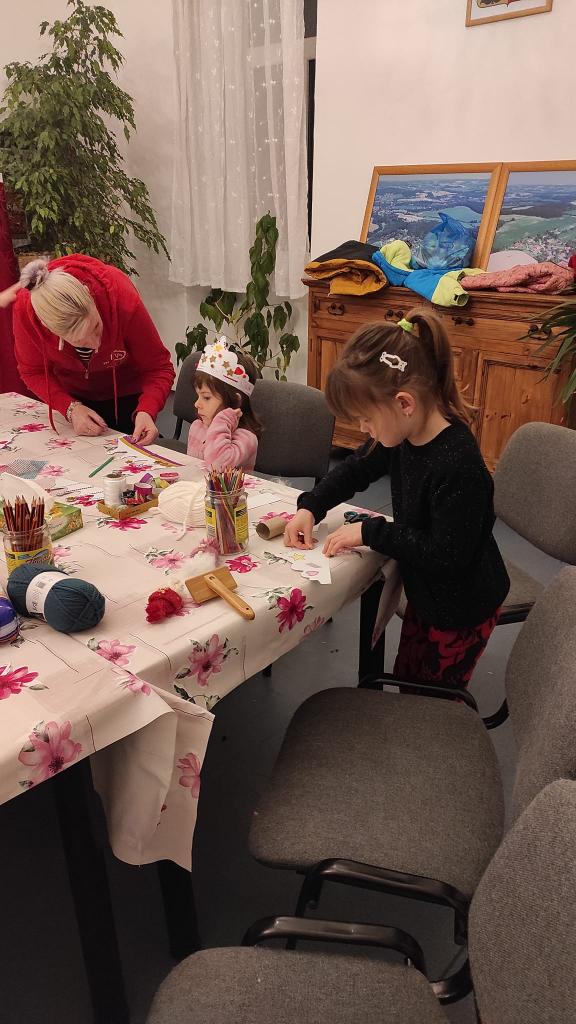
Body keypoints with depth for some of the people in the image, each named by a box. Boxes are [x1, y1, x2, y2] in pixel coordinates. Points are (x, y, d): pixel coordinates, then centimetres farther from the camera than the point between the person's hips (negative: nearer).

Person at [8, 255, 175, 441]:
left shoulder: (123, 299, -38)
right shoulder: (25, 309, -33)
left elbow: (158, 368, -26)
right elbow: (33, 371, -16)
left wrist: (146, 411, -44)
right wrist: (70, 408, -32)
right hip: (74, 397, 2)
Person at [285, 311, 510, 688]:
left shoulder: (457, 464, -36)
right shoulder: (404, 437, -10)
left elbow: (447, 555, -33)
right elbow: (357, 469, 8)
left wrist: (370, 532, -27)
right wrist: (310, 506, -6)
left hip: (463, 607, -8)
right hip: (425, 592, 8)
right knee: (407, 678, 26)